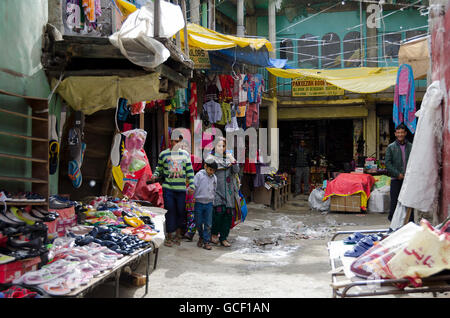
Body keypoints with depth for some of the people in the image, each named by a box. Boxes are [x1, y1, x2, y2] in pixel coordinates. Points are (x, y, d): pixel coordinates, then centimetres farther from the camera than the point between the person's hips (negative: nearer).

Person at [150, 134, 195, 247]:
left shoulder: (185, 154, 10)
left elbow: (190, 171, 11)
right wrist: (155, 175, -9)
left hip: (181, 188, 2)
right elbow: (159, 169, 12)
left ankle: (178, 234, 21)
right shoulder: (163, 154, 5)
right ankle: (169, 236, 6)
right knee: (170, 211, -4)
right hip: (168, 188, -2)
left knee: (181, 211, 5)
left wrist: (191, 186, 5)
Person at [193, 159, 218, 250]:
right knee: (198, 223, 7)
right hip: (198, 202, -2)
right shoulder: (199, 175, -7)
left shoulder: (214, 177, 6)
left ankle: (206, 242, 6)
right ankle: (201, 237, 30)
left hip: (209, 203, 2)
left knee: (208, 224, 0)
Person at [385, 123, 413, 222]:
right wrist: (397, 174, -9)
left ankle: (410, 221, 10)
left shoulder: (411, 146, 7)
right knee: (394, 201, 1)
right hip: (396, 179, -1)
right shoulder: (391, 147, 4)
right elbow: (387, 163, -1)